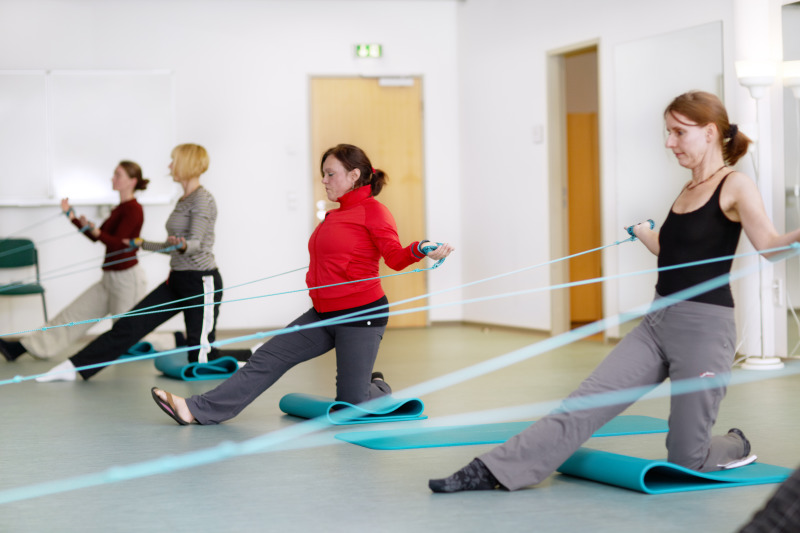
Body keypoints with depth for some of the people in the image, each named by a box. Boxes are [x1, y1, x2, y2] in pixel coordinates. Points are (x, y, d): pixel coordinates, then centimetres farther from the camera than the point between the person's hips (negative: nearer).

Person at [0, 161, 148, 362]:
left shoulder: (133, 209, -15)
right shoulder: (120, 209, 14)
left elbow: (117, 243, -23)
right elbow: (96, 237, 18)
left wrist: (95, 231, -36)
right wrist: (72, 216, 14)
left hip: (127, 278, -10)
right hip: (110, 278, 10)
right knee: (74, 313, 11)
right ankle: (20, 348, 15)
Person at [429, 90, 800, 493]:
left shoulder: (735, 187, -9)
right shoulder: (688, 191, 14)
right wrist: (643, 234, 47)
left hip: (704, 327, -7)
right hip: (657, 323, 7)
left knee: (686, 460, 0)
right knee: (585, 403, -5)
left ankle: (736, 447, 32)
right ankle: (493, 471, -12)